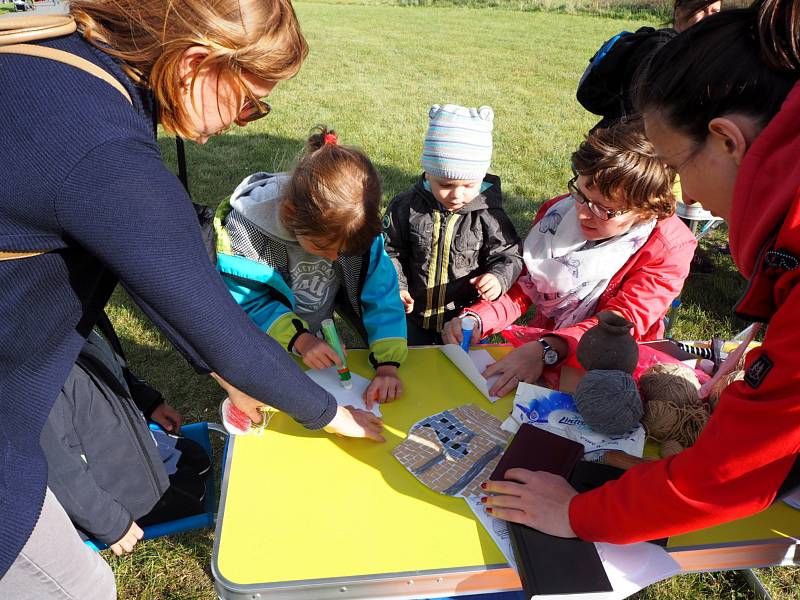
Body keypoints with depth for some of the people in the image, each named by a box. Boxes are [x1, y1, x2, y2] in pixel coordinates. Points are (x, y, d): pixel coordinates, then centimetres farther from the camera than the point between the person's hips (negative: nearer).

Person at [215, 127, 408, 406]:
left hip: (316, 340, 3)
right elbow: (245, 301, -23)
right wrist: (299, 338, -35)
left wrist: (387, 365, -33)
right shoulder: (245, 229, -33)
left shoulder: (359, 228, -26)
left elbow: (380, 292, -23)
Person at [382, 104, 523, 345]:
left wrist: (498, 278, -30)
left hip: (466, 319, -1)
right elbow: (391, 252, -2)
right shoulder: (406, 207, -13)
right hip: (415, 316, 2)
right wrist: (396, 287, -16)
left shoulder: (488, 214, -17)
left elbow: (508, 255, -9)